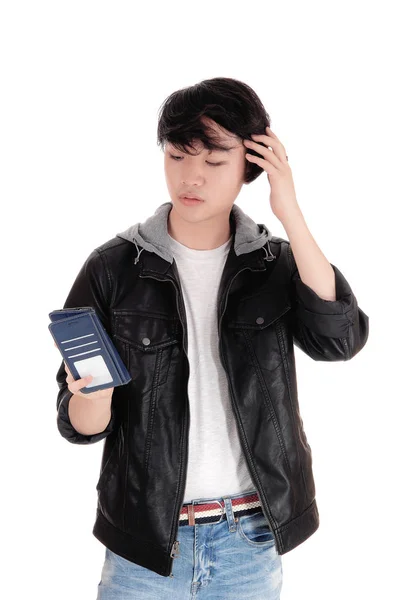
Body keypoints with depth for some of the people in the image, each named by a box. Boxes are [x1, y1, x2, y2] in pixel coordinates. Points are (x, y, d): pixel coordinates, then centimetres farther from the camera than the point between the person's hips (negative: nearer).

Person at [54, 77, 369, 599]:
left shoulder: (277, 263, -1)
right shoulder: (113, 267, -7)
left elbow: (340, 340, -19)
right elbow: (81, 426, -6)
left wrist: (290, 214, -19)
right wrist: (93, 394, -29)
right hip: (146, 534, -1)